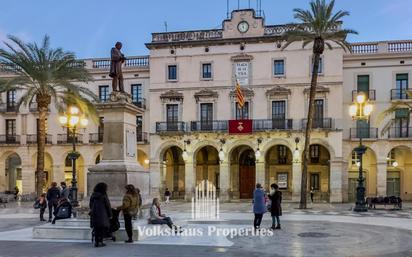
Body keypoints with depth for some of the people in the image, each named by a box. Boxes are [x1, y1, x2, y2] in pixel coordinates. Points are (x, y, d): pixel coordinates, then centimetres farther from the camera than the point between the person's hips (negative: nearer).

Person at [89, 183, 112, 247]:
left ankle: (96, 242, 12)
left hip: (94, 215, 6)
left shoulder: (93, 196, 6)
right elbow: (108, 206, -7)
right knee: (103, 228, 3)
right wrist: (110, 215, 3)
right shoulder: (104, 196, -11)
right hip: (102, 215, -5)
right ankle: (100, 241, -1)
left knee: (96, 228, 11)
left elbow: (90, 205, 15)